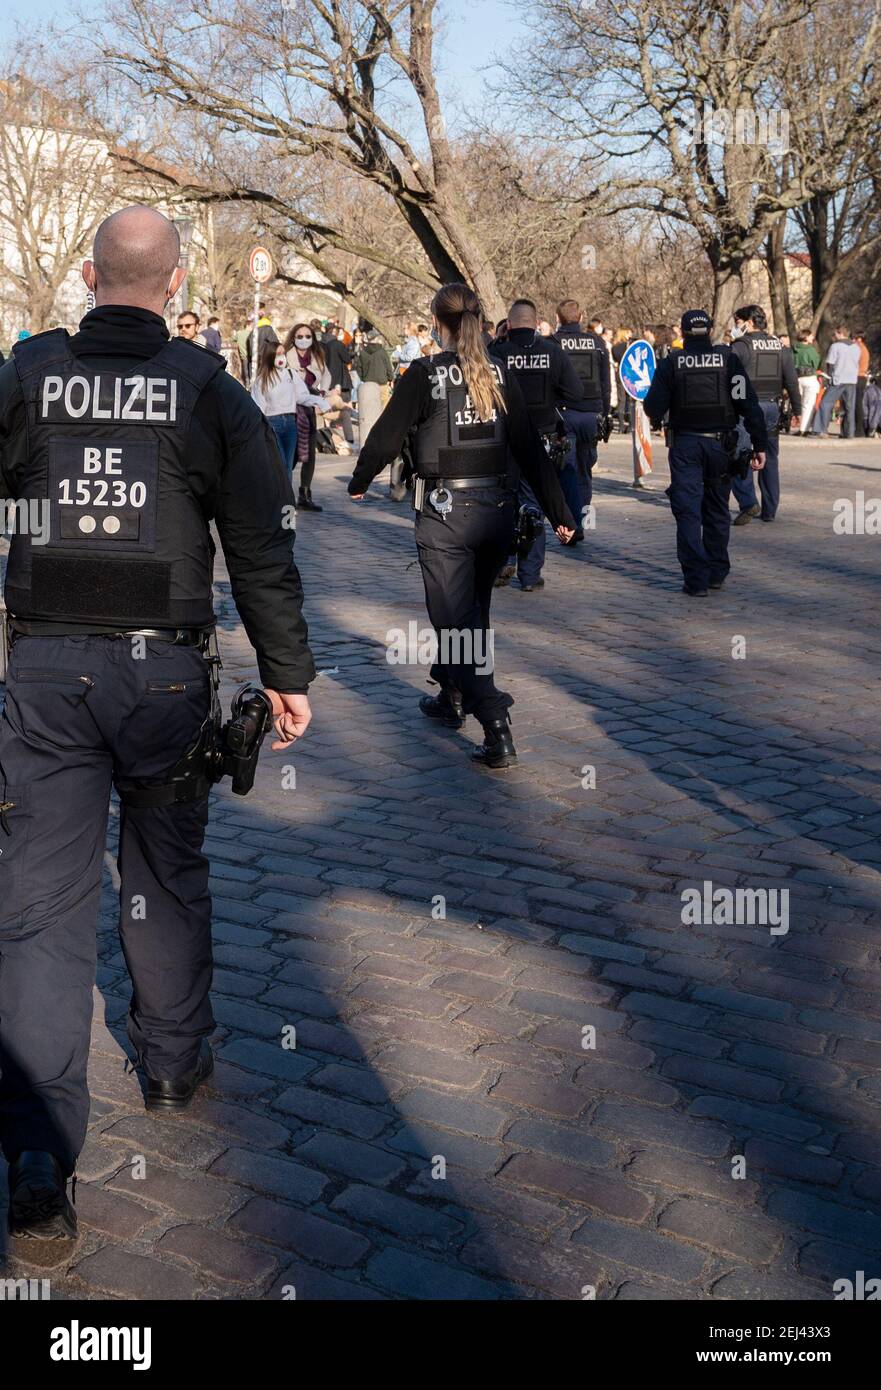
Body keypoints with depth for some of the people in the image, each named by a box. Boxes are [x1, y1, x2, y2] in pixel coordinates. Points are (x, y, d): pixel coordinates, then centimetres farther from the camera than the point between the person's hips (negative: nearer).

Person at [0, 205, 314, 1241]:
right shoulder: (210, 391, -1)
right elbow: (262, 547, -1)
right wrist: (287, 672, 7)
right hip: (165, 669, 0)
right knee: (167, 874, 19)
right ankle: (174, 1061, 36)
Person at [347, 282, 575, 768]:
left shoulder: (424, 374, -8)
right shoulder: (499, 375, 4)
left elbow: (387, 435, -3)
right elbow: (529, 447, 3)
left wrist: (358, 482, 15)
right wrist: (558, 511, 6)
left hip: (445, 511, -5)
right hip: (497, 510, 5)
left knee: (456, 621, -2)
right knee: (471, 611, 22)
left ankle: (497, 731, -11)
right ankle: (451, 697, 40)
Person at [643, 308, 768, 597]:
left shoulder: (670, 363, -4)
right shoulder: (728, 359, -2)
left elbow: (653, 406, -6)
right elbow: (749, 405, -6)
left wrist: (657, 420, 18)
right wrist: (760, 445, -3)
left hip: (685, 445, -2)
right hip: (720, 443, 2)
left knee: (688, 512, 0)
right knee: (717, 511, 16)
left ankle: (696, 580, -5)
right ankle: (717, 573, 24)